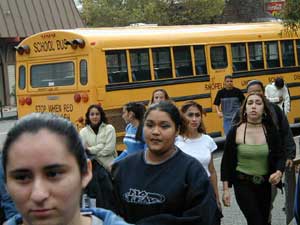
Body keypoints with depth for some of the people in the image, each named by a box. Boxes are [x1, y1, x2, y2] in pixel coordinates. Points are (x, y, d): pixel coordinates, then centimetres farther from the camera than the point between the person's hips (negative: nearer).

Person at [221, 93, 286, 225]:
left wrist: (279, 172, -21)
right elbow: (226, 162, -4)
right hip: (243, 184, -3)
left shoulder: (271, 130, -5)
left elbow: (280, 155, 1)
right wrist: (225, 189, -6)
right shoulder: (235, 132, -10)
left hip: (265, 184, 3)